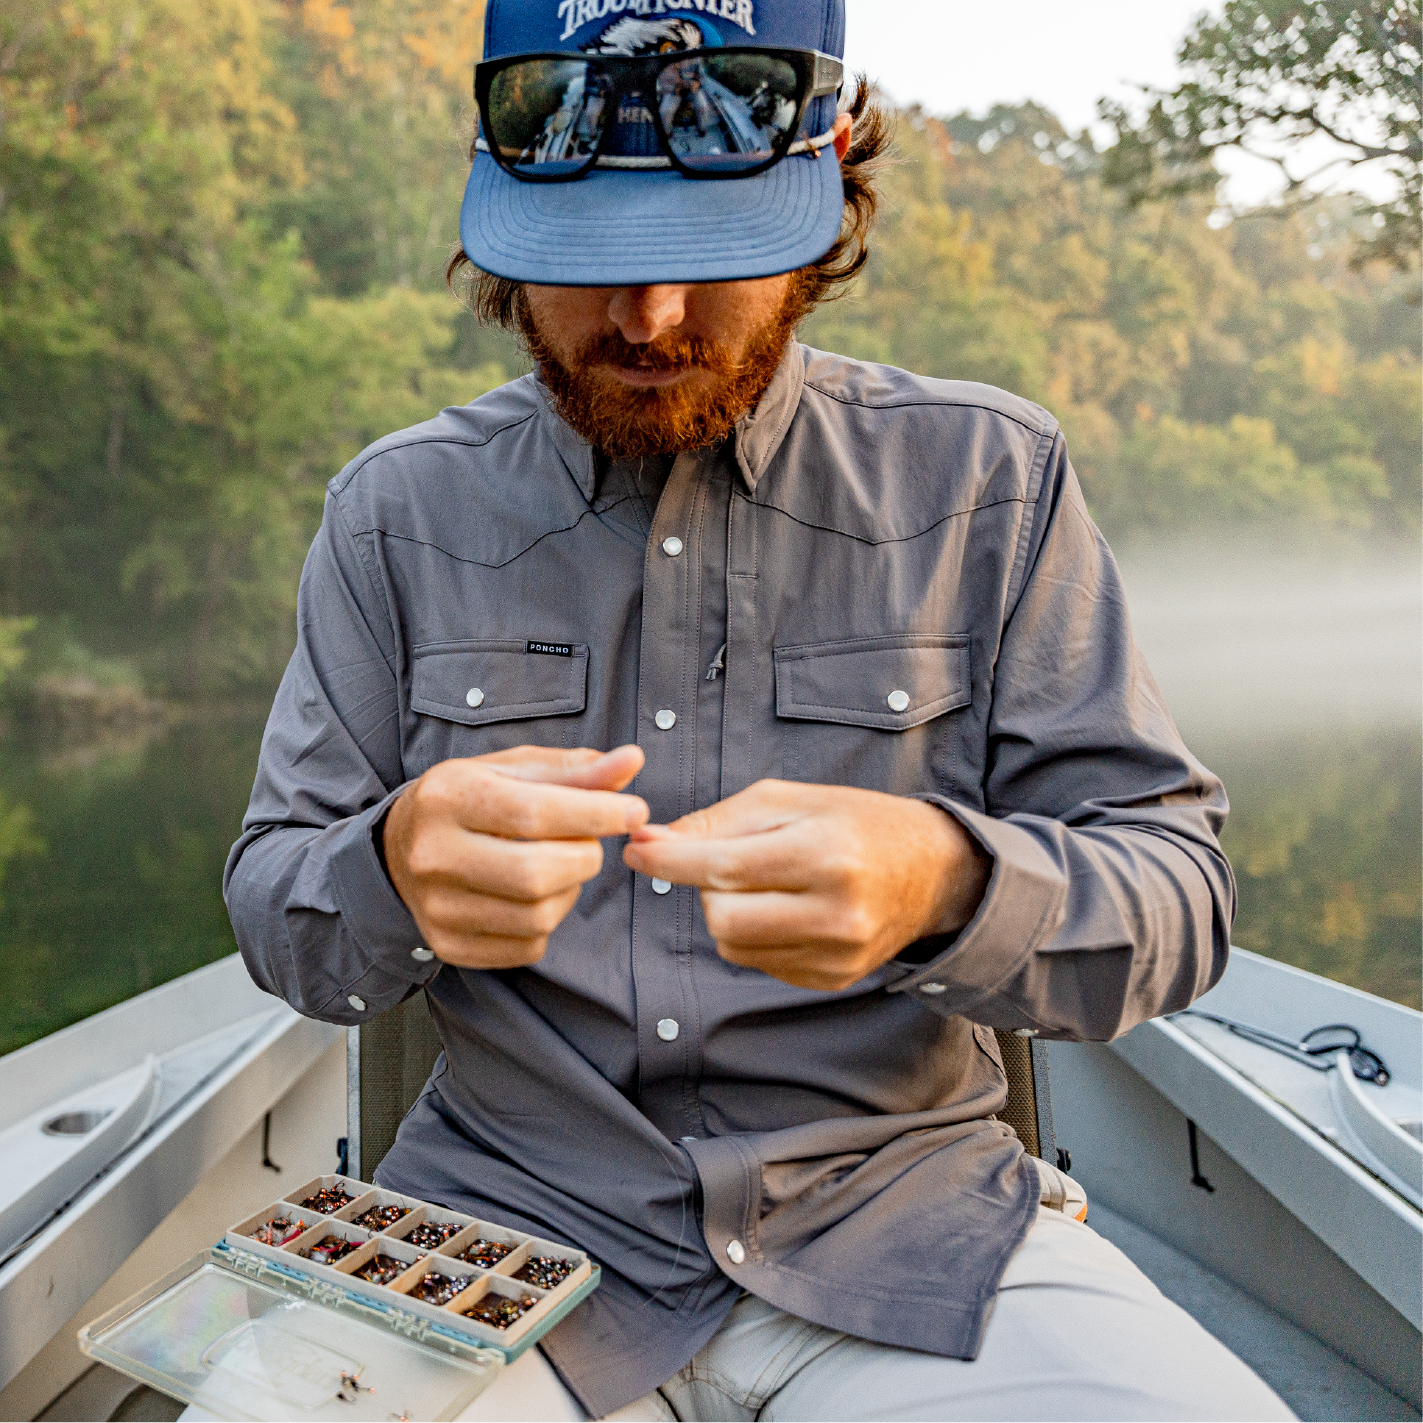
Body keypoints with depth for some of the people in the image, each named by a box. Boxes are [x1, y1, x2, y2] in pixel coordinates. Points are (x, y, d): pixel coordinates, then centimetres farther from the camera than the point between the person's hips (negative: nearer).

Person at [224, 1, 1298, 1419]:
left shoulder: (985, 478, -3)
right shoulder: (398, 508, 1)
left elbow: (1175, 899, -4)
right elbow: (275, 914, 2)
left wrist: (947, 886, -27)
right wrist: (397, 873, -22)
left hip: (902, 1210, 1)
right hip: (503, 1216, 1)